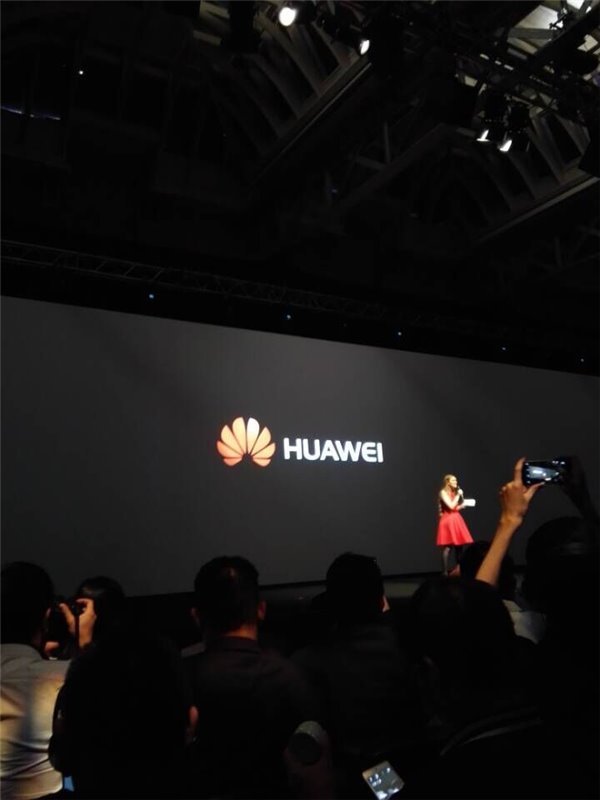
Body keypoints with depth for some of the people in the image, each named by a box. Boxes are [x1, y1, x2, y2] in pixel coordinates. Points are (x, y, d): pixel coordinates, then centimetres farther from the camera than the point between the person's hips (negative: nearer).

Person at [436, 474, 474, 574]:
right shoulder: (443, 492, -6)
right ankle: (446, 572, -7)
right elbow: (451, 506, -16)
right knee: (447, 547, -9)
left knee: (459, 545, 5)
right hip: (448, 520, -8)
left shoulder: (454, 492, 17)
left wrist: (462, 505, 6)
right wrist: (458, 495, -10)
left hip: (456, 519, 8)